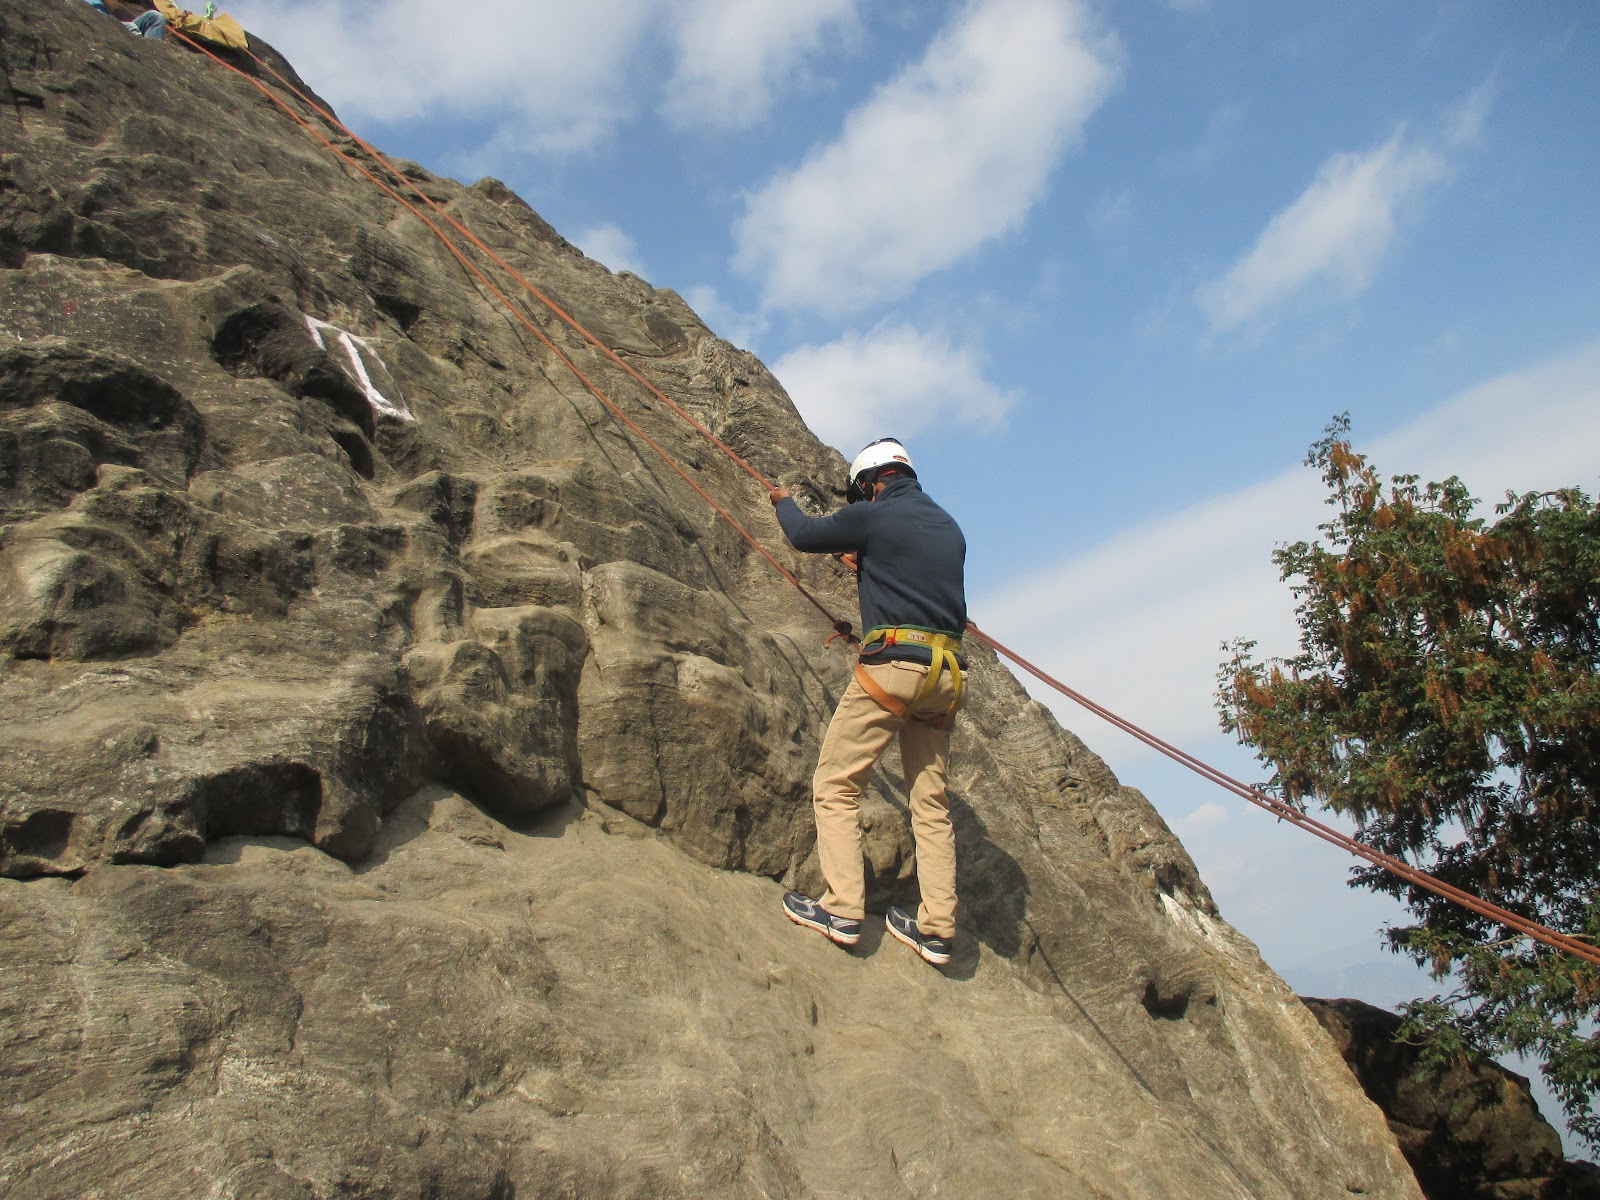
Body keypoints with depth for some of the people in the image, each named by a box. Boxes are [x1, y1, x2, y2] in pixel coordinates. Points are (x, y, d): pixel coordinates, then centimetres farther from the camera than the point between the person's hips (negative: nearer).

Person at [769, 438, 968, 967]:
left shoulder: (873, 516, -2)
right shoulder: (949, 527, 17)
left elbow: (804, 535, 12)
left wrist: (784, 501, 33)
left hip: (891, 665, -7)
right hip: (945, 673, 7)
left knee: (835, 784, 2)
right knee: (931, 801, 11)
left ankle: (842, 909, -4)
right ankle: (937, 928, 11)